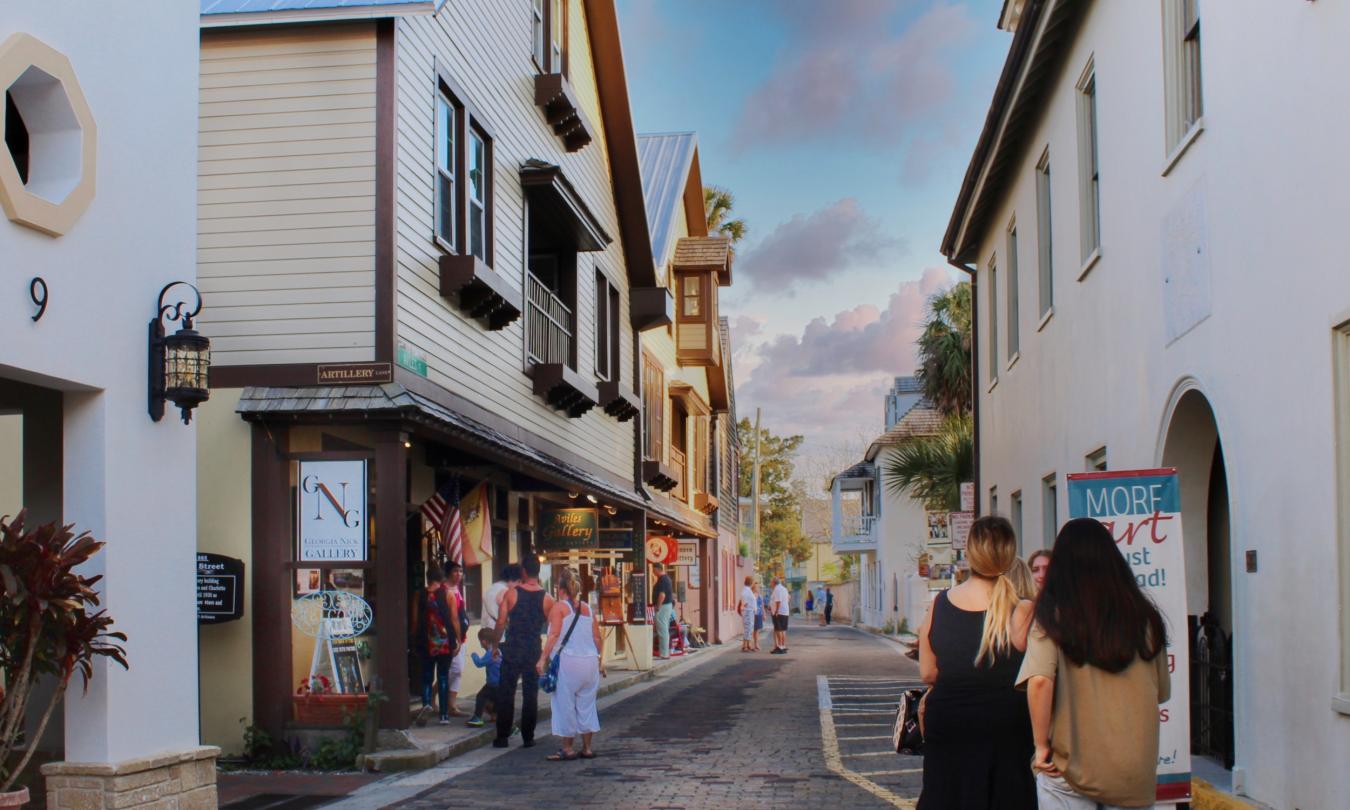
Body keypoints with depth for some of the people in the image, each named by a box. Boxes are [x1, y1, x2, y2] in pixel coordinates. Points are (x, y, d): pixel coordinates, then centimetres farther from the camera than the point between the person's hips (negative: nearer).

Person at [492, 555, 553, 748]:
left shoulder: (511, 594, -6)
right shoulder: (547, 598, -2)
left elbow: (501, 622, -5)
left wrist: (495, 645, 6)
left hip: (512, 650, -1)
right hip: (534, 651, 1)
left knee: (505, 694, 6)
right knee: (530, 694, 8)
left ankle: (503, 737, 7)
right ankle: (528, 737, 9)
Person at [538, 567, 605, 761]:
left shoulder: (559, 607, -4)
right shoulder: (587, 608, 12)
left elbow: (554, 636, -13)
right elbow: (597, 638, 12)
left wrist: (543, 658, -13)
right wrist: (601, 660, 19)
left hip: (568, 661, -5)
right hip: (590, 661, 6)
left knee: (565, 705, 3)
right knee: (586, 705, 12)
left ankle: (568, 748, 5)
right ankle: (587, 748, 15)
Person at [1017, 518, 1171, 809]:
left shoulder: (1053, 616, -8)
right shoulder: (1144, 617, 1)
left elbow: (1039, 681, -21)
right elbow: (1162, 692, 10)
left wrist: (1041, 744, -11)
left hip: (1070, 767, -2)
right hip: (1135, 772, 3)